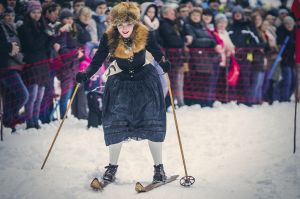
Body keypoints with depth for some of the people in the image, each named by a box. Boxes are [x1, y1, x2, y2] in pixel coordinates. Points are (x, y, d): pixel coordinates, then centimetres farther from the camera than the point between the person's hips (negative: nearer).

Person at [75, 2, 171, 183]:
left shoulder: (144, 34, -18)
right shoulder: (109, 37, -18)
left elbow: (156, 52, -6)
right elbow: (97, 61, -16)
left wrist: (164, 63, -27)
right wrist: (85, 75, -33)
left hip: (145, 79, 0)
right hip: (120, 82, 1)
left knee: (153, 123, -2)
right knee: (115, 124, -3)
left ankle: (159, 167, 12)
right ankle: (112, 166, 16)